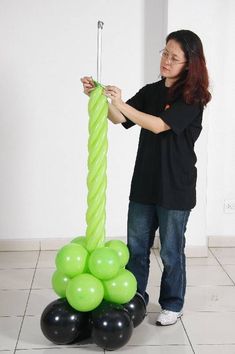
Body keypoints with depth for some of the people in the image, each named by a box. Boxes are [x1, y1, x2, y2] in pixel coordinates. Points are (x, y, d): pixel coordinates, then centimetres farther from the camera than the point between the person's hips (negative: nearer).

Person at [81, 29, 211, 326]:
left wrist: (121, 103, -28)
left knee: (171, 251, 7)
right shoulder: (150, 92, 8)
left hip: (176, 187, -5)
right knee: (136, 246, 13)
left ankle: (172, 305, 26)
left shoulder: (192, 97, -11)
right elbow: (119, 119, 3)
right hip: (144, 183, 6)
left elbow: (159, 125, -22)